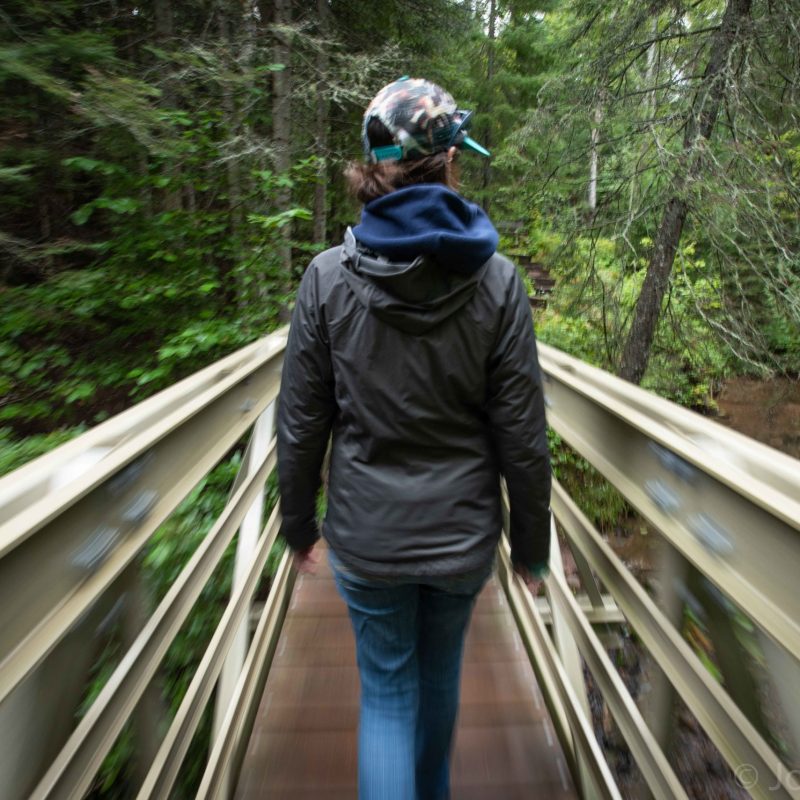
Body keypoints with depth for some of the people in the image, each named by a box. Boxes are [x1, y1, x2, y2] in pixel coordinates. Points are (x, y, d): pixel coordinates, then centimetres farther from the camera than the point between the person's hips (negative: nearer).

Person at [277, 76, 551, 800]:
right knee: (441, 672, 28)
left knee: (387, 691, 20)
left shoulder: (329, 277, -11)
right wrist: (531, 542, 6)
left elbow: (301, 424, -7)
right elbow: (522, 434, -9)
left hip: (367, 534, -1)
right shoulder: (496, 280, -12)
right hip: (463, 532, 2)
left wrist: (299, 522, 9)